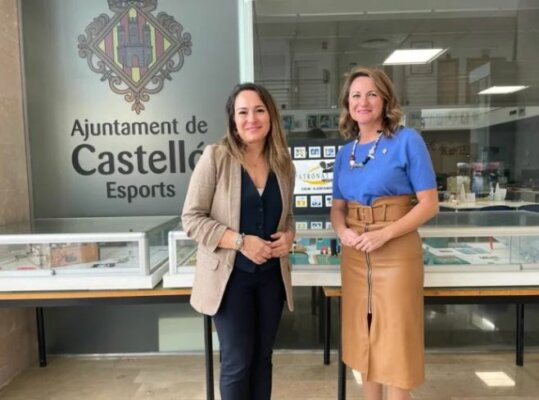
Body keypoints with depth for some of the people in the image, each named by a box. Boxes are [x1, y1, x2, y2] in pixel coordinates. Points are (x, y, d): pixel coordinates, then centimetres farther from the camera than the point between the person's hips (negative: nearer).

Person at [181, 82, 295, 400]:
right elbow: (192, 219, -12)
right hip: (230, 276, -4)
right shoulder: (216, 156, -11)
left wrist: (289, 236, -7)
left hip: (271, 276, 5)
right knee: (237, 362, 6)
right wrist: (241, 241, -21)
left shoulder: (283, 163, 3)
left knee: (262, 358, 16)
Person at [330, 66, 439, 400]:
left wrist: (384, 233, -20)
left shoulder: (407, 140, -7)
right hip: (355, 254, 5)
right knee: (364, 338, 15)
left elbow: (429, 203, -9)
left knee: (395, 340, 5)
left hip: (396, 253, -5)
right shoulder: (345, 152, 8)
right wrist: (342, 232, -9)